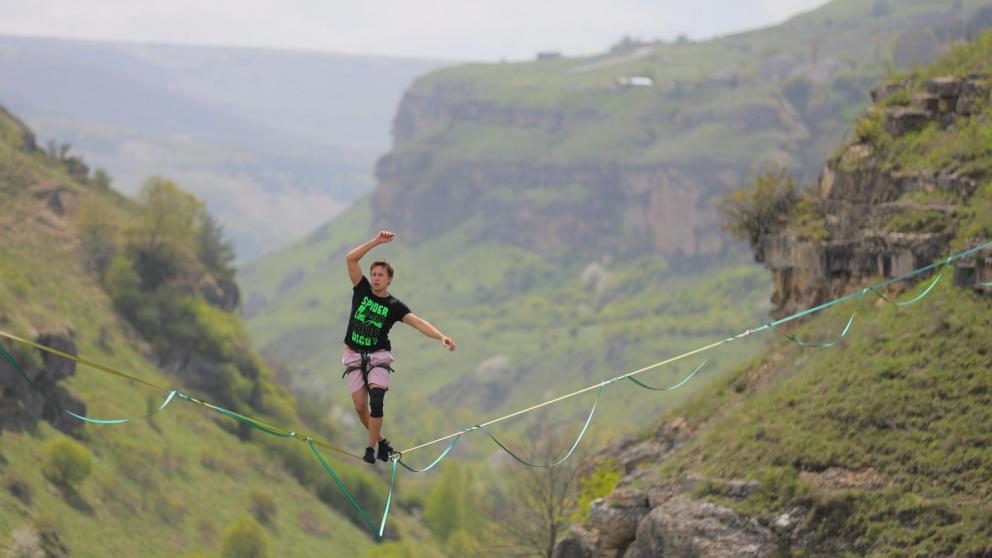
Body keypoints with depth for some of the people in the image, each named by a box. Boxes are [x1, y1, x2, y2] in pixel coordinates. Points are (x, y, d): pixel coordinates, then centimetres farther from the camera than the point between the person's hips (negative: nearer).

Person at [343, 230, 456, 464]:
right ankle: (381, 441, 20)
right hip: (353, 356, 2)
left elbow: (418, 322, -16)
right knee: (361, 407, -2)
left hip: (378, 356, -2)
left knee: (376, 402, -19)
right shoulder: (362, 289, 0)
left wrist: (441, 336, -33)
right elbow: (351, 258, -9)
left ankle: (371, 449, -12)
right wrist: (376, 242, -17)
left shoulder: (394, 306, -4)